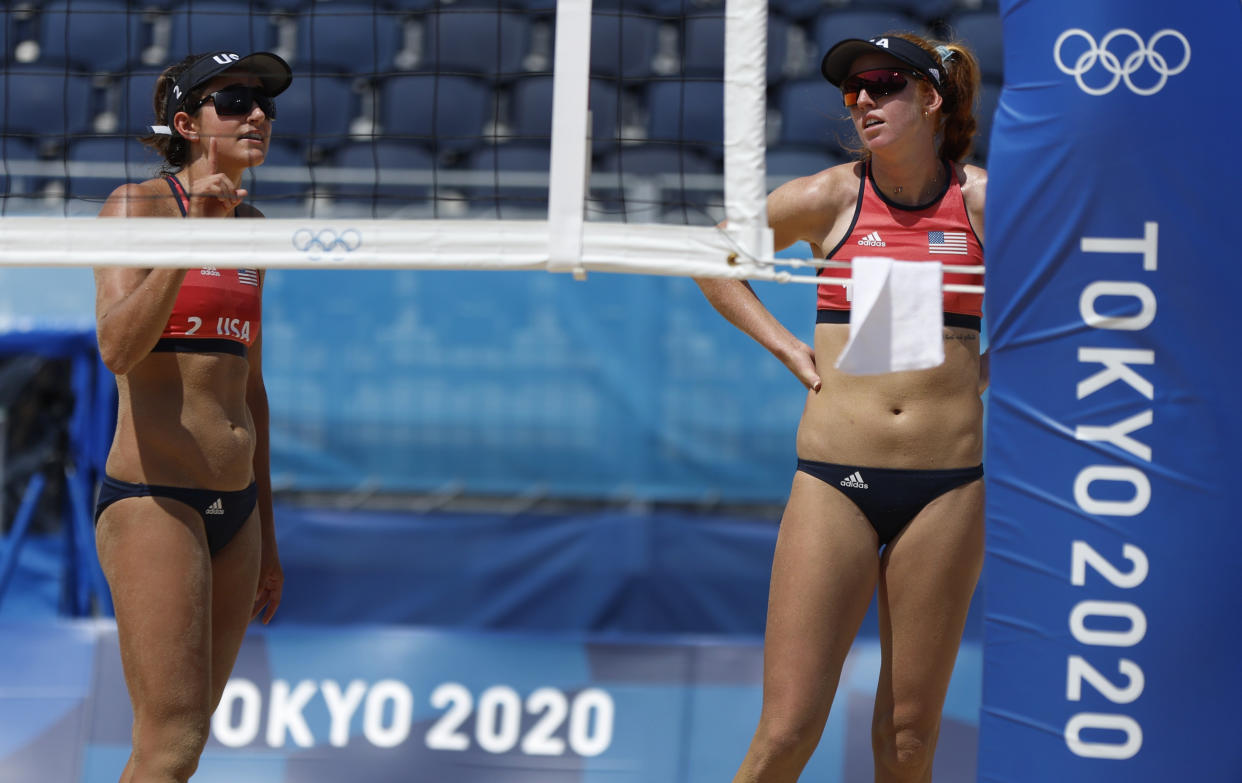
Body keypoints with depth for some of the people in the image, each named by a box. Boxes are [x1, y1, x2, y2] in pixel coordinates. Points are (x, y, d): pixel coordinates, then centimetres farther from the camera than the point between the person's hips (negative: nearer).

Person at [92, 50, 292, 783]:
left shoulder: (249, 226, 15)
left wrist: (266, 532, 22)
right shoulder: (137, 205, -6)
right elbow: (118, 347, -21)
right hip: (153, 500, -7)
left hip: (235, 504, 7)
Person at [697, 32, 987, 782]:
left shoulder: (981, 200, 0)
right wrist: (785, 345, 6)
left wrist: (994, 364, 5)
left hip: (948, 484, 0)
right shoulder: (829, 199, 0)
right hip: (836, 477, 0)